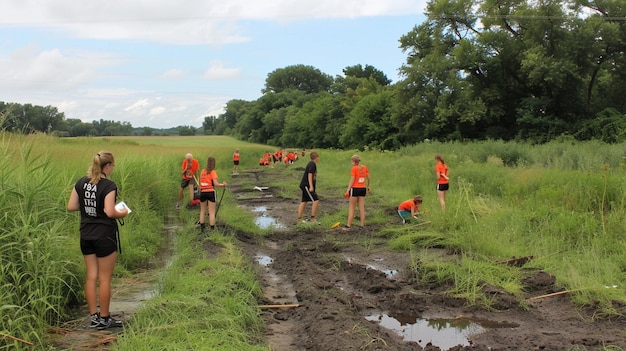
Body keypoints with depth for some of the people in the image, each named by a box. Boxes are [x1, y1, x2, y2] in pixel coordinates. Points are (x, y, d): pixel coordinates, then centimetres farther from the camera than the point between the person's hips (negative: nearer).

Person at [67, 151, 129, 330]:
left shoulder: (81, 183, 3)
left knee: (91, 276, 12)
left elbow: (71, 206, 5)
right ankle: (104, 319, 12)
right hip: (105, 236, -6)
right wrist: (123, 212, -2)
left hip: (86, 236, 6)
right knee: (104, 279, 3)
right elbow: (110, 212, -21)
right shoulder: (109, 185, -16)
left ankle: (93, 316, 18)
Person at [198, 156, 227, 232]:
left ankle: (202, 227, 25)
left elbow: (201, 182, 5)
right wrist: (223, 184, 0)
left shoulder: (202, 171, 7)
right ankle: (212, 229, 1)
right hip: (210, 192, -5)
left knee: (203, 210, 18)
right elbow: (216, 184, -15)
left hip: (202, 192, 5)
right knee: (212, 212, 0)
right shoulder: (212, 172, -7)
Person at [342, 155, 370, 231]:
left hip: (355, 188, -5)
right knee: (362, 208, 8)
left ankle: (348, 226, 0)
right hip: (363, 188, 6)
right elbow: (368, 178, 10)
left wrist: (348, 190, -14)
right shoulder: (365, 167, 6)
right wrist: (368, 186, 23)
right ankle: (362, 226, 9)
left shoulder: (354, 168, -11)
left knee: (351, 208, 1)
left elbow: (352, 180, -14)